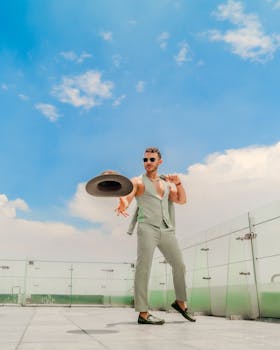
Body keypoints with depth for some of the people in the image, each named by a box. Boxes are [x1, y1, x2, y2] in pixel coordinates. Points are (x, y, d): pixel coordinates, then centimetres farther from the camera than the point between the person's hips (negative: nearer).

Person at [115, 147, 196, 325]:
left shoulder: (167, 183, 20)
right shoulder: (138, 182, 4)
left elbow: (182, 200, 11)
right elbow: (126, 198, -13)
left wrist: (178, 183, -4)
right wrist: (122, 205, -36)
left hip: (167, 230, 6)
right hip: (147, 228, -5)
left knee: (179, 265, 11)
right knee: (144, 268, -9)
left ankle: (180, 302, 30)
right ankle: (143, 313, -5)